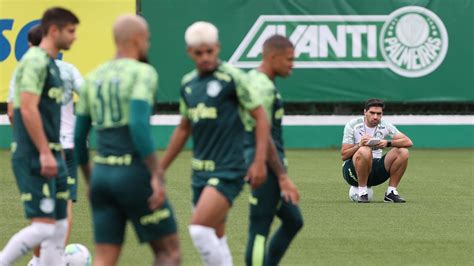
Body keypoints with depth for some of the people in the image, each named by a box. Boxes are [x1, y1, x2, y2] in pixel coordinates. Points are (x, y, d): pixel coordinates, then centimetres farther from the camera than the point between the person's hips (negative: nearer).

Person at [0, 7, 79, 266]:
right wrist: (45, 153, -23)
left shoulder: (50, 64, 17)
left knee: (58, 225, 8)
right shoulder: (36, 60, -12)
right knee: (43, 225, -13)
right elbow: (28, 109, -21)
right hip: (33, 157, -10)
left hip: (49, 156, 10)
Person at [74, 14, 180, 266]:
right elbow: (139, 124, -22)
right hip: (135, 173, -6)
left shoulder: (93, 77, 14)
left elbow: (78, 136, 17)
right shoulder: (142, 73, -7)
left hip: (102, 172, 6)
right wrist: (157, 176, -21)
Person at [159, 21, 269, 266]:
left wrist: (259, 161, -15)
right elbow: (184, 128, 22)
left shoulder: (232, 77, -8)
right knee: (215, 238, 10)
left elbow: (260, 117, -7)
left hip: (227, 171, -7)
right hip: (200, 171, 7)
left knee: (199, 228, -20)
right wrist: (160, 168, 22)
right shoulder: (188, 83, 10)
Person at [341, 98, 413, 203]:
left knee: (403, 152, -14)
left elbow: (408, 142, -8)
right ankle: (362, 192, -23)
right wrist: (359, 145, -28)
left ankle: (391, 192, -8)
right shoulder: (353, 125, -6)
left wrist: (388, 143, -23)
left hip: (375, 169, 4)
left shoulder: (385, 126, 2)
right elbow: (344, 155, -10)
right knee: (365, 151, -37)